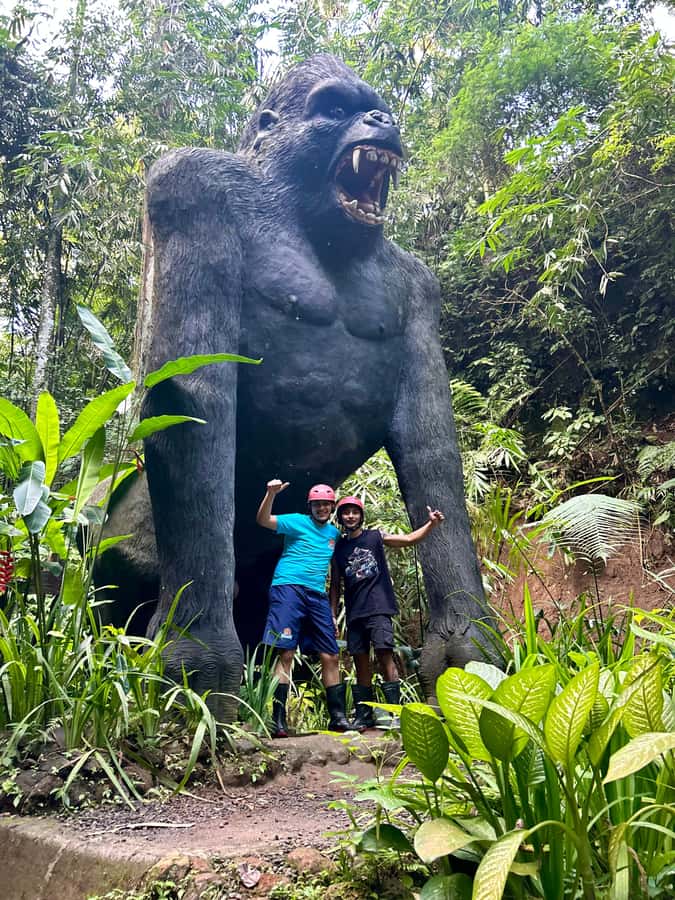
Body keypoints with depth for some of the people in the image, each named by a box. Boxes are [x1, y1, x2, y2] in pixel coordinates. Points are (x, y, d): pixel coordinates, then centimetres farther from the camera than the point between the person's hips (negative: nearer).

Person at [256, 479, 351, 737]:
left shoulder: (334, 533, 19)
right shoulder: (298, 522, 3)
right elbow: (263, 520, -12)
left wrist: (332, 614, 21)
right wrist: (271, 494, -30)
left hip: (317, 596, 6)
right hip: (289, 589, -6)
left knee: (331, 656, 5)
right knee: (285, 653, -12)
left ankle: (338, 717, 14)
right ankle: (278, 720, -10)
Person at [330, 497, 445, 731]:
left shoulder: (375, 537, 5)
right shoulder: (337, 547, 13)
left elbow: (409, 539, -4)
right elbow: (335, 585, 16)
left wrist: (431, 524, -19)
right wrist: (332, 615, 9)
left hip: (378, 609, -3)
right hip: (354, 613, 4)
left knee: (384, 656, -11)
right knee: (360, 662, 5)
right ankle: (363, 716, 12)